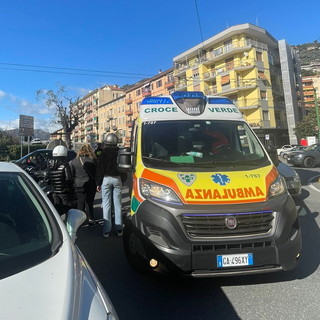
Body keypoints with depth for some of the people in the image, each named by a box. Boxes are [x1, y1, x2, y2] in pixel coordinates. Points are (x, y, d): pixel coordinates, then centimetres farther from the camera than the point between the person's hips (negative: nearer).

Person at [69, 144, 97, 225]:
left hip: (78, 185, 1)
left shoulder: (73, 162, -1)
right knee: (89, 202, 10)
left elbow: (71, 174, 1)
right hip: (90, 184, 0)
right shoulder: (92, 161, -6)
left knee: (80, 203, 10)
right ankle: (90, 219, 13)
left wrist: (73, 183, 11)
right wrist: (97, 184, 9)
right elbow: (96, 173, -1)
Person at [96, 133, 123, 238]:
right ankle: (119, 229, 13)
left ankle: (106, 230, 7)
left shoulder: (104, 153, -6)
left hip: (106, 179, -1)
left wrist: (98, 183, 2)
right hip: (117, 179, 2)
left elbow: (100, 169, -4)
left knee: (106, 205, 4)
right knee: (117, 204, 9)